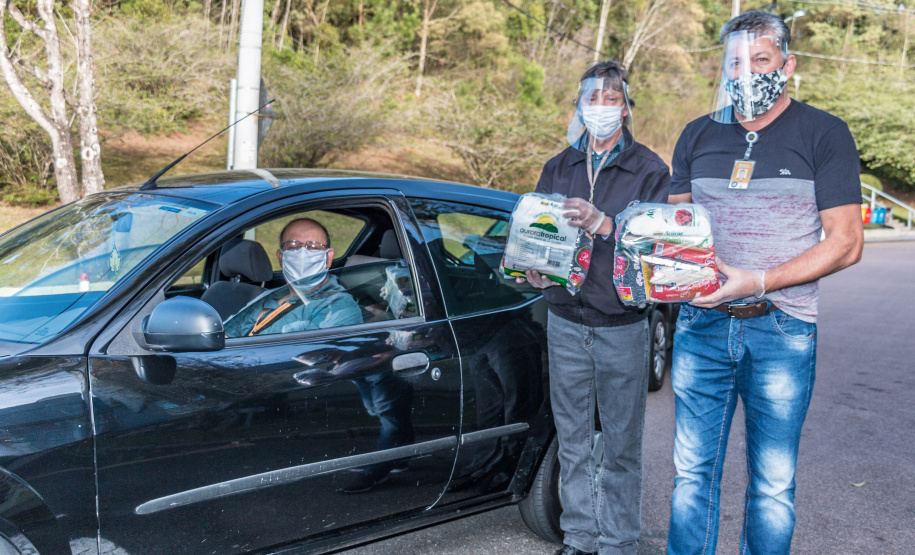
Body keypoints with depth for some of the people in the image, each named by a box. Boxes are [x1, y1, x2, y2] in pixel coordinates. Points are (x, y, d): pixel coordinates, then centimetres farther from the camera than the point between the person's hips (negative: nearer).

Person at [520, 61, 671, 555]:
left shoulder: (649, 170, -4)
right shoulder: (557, 169, 9)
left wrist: (602, 225, -29)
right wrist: (534, 269, -9)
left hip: (622, 325, -3)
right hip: (566, 322, 4)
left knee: (621, 445, 6)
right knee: (571, 440, 13)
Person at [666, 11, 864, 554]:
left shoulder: (824, 134, -1)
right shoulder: (697, 137, 11)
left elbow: (846, 243, -6)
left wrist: (757, 282, -18)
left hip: (782, 331, -3)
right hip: (700, 325, 3)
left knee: (773, 484, 6)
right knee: (692, 471, 9)